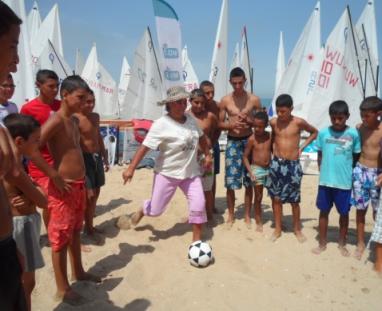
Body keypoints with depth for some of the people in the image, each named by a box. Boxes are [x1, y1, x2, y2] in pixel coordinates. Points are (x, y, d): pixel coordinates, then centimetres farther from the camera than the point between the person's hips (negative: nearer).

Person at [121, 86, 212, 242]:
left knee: (198, 204, -7)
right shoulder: (161, 124, -20)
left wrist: (207, 155, 17)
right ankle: (142, 211, 46)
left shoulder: (190, 119, -1)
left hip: (191, 172, 4)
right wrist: (131, 168, -29)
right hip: (167, 173, -4)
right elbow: (145, 146, -23)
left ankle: (196, 241, 13)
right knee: (155, 210, 8)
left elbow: (201, 137, 16)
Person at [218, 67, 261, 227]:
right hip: (232, 142, 0)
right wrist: (232, 125, -16)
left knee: (249, 181, 6)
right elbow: (220, 124, 4)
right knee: (230, 181, 0)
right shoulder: (225, 100, 0)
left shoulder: (254, 99, 0)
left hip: (249, 141, 0)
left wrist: (248, 121, -15)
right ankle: (231, 215, 17)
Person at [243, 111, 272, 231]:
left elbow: (274, 151, 10)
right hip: (257, 169, -3)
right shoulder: (252, 139, -9)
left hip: (269, 169, 3)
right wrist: (250, 172, -14)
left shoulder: (270, 136, -1)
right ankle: (259, 222, 17)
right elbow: (245, 156, -6)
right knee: (258, 197, 5)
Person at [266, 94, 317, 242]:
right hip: (277, 164, 2)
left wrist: (302, 147, 0)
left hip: (293, 165, -2)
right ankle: (277, 229, 22)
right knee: (276, 198, 8)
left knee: (294, 200, 8)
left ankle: (297, 229, 26)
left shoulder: (298, 122, -9)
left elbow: (314, 132, 7)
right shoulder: (273, 122, -1)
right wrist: (274, 148, 8)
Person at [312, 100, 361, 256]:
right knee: (324, 212, 12)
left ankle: (342, 244, 32)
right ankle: (322, 243, 27)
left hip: (344, 182, -1)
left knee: (344, 213, 12)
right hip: (325, 181, 1)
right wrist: (323, 171, 3)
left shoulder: (353, 134, -7)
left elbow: (356, 156, 3)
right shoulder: (323, 133, -3)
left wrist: (351, 173, 1)